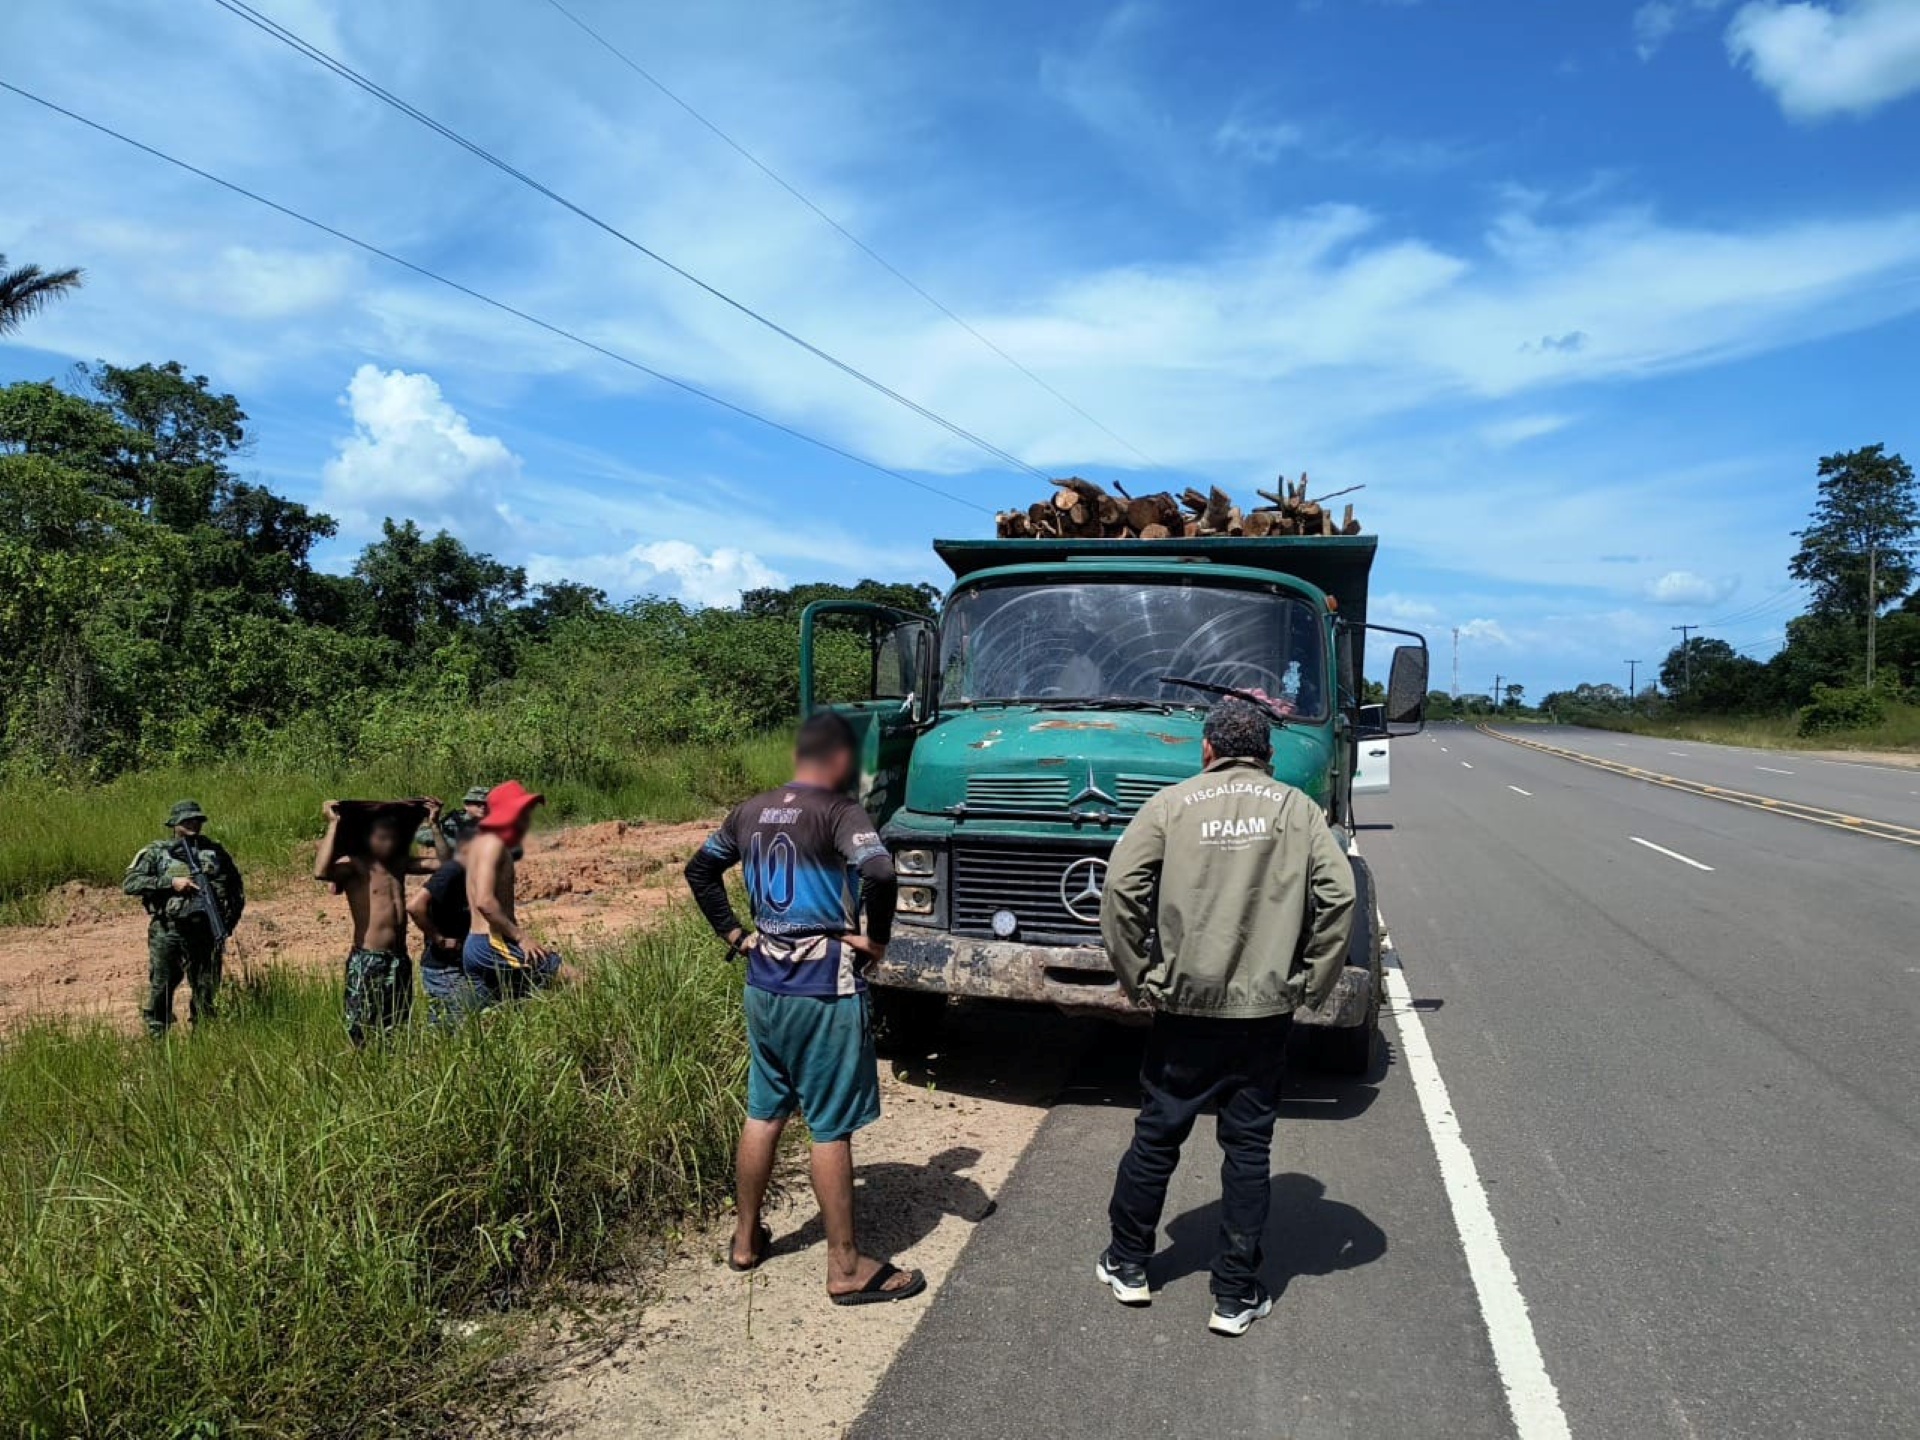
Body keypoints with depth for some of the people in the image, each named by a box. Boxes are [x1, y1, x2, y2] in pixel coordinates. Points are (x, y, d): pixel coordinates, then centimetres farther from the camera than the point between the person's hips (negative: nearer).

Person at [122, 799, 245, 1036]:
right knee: (161, 989, 1)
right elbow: (129, 883, -6)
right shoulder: (156, 852, 4)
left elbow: (236, 886, 19)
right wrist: (170, 882, -15)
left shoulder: (215, 851, 12)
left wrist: (230, 917, 6)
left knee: (207, 991, 7)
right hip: (167, 931, -2)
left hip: (206, 932, 3)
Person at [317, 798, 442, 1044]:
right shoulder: (354, 866, -6)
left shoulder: (400, 864, 12)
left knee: (397, 1031, 10)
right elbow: (321, 871, -26)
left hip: (399, 960, 6)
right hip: (366, 960, -6)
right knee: (362, 1033, -5)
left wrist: (434, 825, 9)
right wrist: (333, 825, -21)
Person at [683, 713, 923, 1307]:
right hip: (825, 990, -7)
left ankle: (746, 1239, 31)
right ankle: (846, 1268, 11)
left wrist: (733, 932, 16)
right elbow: (880, 872, -30)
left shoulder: (751, 812, 7)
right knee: (831, 1128, 1)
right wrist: (876, 938, -15)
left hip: (765, 984, 7)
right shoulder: (838, 811, -14)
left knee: (763, 1113, 19)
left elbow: (699, 869, 19)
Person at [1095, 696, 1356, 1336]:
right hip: (1266, 1008, 1)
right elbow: (1338, 895, -7)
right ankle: (1236, 1296, 18)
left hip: (1184, 1004, 0)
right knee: (1248, 1147, 10)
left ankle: (1127, 1264, 29)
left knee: (1156, 1135, 14)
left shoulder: (1172, 803, -1)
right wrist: (1310, 983, 2)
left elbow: (1122, 887, -10)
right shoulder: (1297, 809, 2)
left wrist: (1138, 976, -1)